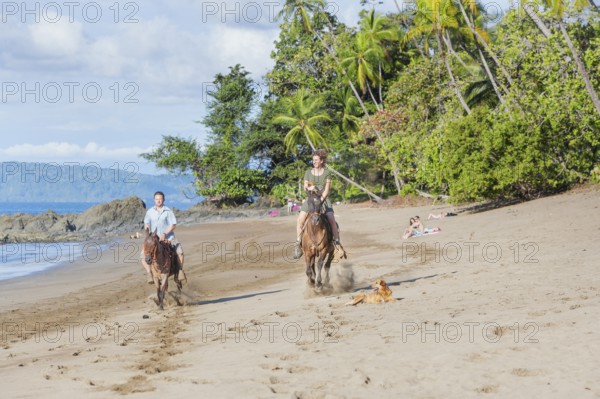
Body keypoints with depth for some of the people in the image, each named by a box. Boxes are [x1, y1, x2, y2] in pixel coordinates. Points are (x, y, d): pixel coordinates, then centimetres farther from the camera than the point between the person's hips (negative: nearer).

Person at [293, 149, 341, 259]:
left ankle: (337, 242, -11)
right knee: (300, 220, -16)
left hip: (324, 199, -2)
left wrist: (321, 199, -18)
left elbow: (327, 189, -5)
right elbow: (305, 187, 7)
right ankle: (298, 244, -6)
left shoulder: (327, 173, 2)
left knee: (331, 219, -24)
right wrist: (307, 188, -17)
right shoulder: (308, 173, 9)